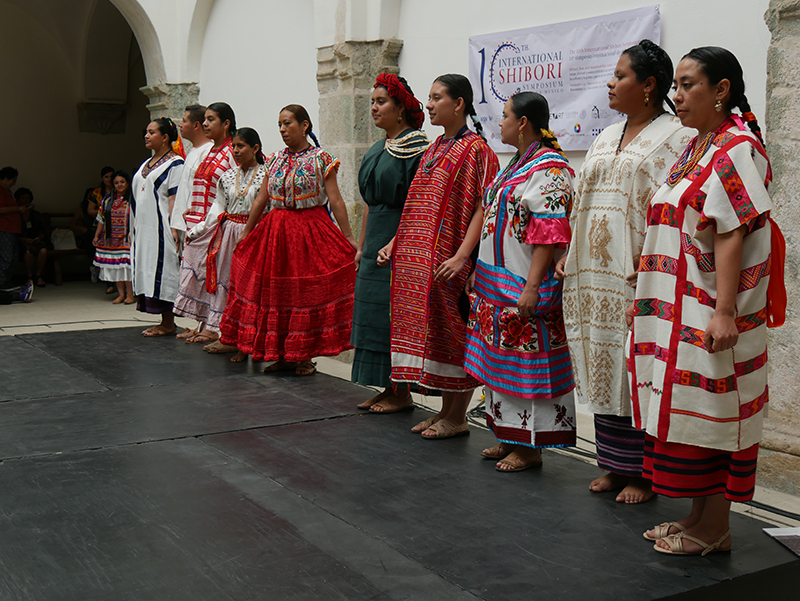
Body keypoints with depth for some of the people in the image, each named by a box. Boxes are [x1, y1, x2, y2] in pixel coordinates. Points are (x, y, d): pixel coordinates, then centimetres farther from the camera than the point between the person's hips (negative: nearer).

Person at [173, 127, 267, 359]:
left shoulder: (265, 175, -3)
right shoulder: (228, 177, 11)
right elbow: (217, 210, 12)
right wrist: (195, 231, 9)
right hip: (228, 233, 5)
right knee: (225, 280, 4)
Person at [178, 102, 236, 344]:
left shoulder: (231, 153, -9)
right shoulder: (207, 153, 16)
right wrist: (190, 212, 14)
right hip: (197, 223, 8)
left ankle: (214, 327, 3)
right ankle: (203, 323, 17)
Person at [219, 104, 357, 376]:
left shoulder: (321, 159, -4)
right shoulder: (275, 159, 10)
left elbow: (335, 200, -8)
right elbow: (261, 200, 14)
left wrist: (349, 238, -13)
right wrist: (245, 234, 17)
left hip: (310, 230, -5)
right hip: (276, 230, 5)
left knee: (308, 292, -1)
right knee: (276, 293, 6)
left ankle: (304, 357, 9)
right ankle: (283, 355, 17)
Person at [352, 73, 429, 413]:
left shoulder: (417, 149, -12)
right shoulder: (377, 150, 16)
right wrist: (362, 245, 17)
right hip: (376, 246, 9)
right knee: (375, 316, 10)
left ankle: (402, 394, 5)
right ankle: (387, 389, 19)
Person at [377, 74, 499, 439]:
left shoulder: (475, 149, -9)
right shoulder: (434, 149, 17)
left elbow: (483, 208, -16)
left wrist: (461, 257, -25)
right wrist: (395, 243, 14)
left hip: (448, 263, -8)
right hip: (418, 258, 8)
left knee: (453, 333, -2)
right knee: (430, 330, 11)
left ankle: (457, 417, 9)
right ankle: (446, 410, 22)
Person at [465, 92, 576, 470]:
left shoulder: (549, 169, -14)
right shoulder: (516, 164, 16)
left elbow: (549, 235, -20)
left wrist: (532, 287, -24)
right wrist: (479, 271, 22)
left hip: (523, 287, -10)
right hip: (496, 282, 10)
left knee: (527, 362, -3)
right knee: (502, 358, 13)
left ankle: (530, 448, 7)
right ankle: (510, 438, 23)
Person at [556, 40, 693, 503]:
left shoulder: (674, 137, -6)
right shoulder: (607, 138, 18)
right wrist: (570, 254, 13)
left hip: (636, 279, -7)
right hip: (596, 275, 8)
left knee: (636, 372, -4)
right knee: (604, 368, 11)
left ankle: (643, 474, 8)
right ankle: (613, 465, 21)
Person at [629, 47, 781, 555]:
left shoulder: (737, 149, -12)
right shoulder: (694, 150, 16)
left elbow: (733, 236, -20)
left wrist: (724, 311, -25)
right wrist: (647, 298, 20)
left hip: (708, 313, -9)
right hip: (677, 308, 9)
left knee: (708, 410, -3)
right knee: (684, 408, 12)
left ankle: (715, 528, 9)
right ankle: (699, 514, 22)